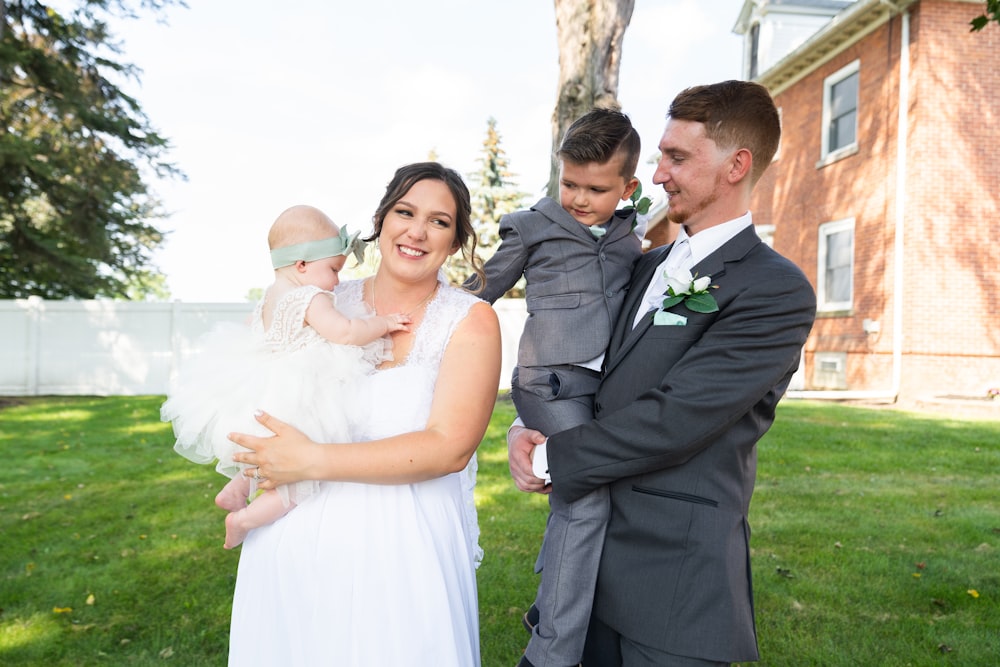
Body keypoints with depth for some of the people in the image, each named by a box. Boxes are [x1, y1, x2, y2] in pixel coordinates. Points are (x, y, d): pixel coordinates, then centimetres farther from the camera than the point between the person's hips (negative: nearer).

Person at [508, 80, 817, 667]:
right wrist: (528, 429, -5)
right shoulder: (650, 265, 11)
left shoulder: (778, 292, -15)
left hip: (678, 571, -7)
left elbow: (674, 417, -21)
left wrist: (549, 459, -13)